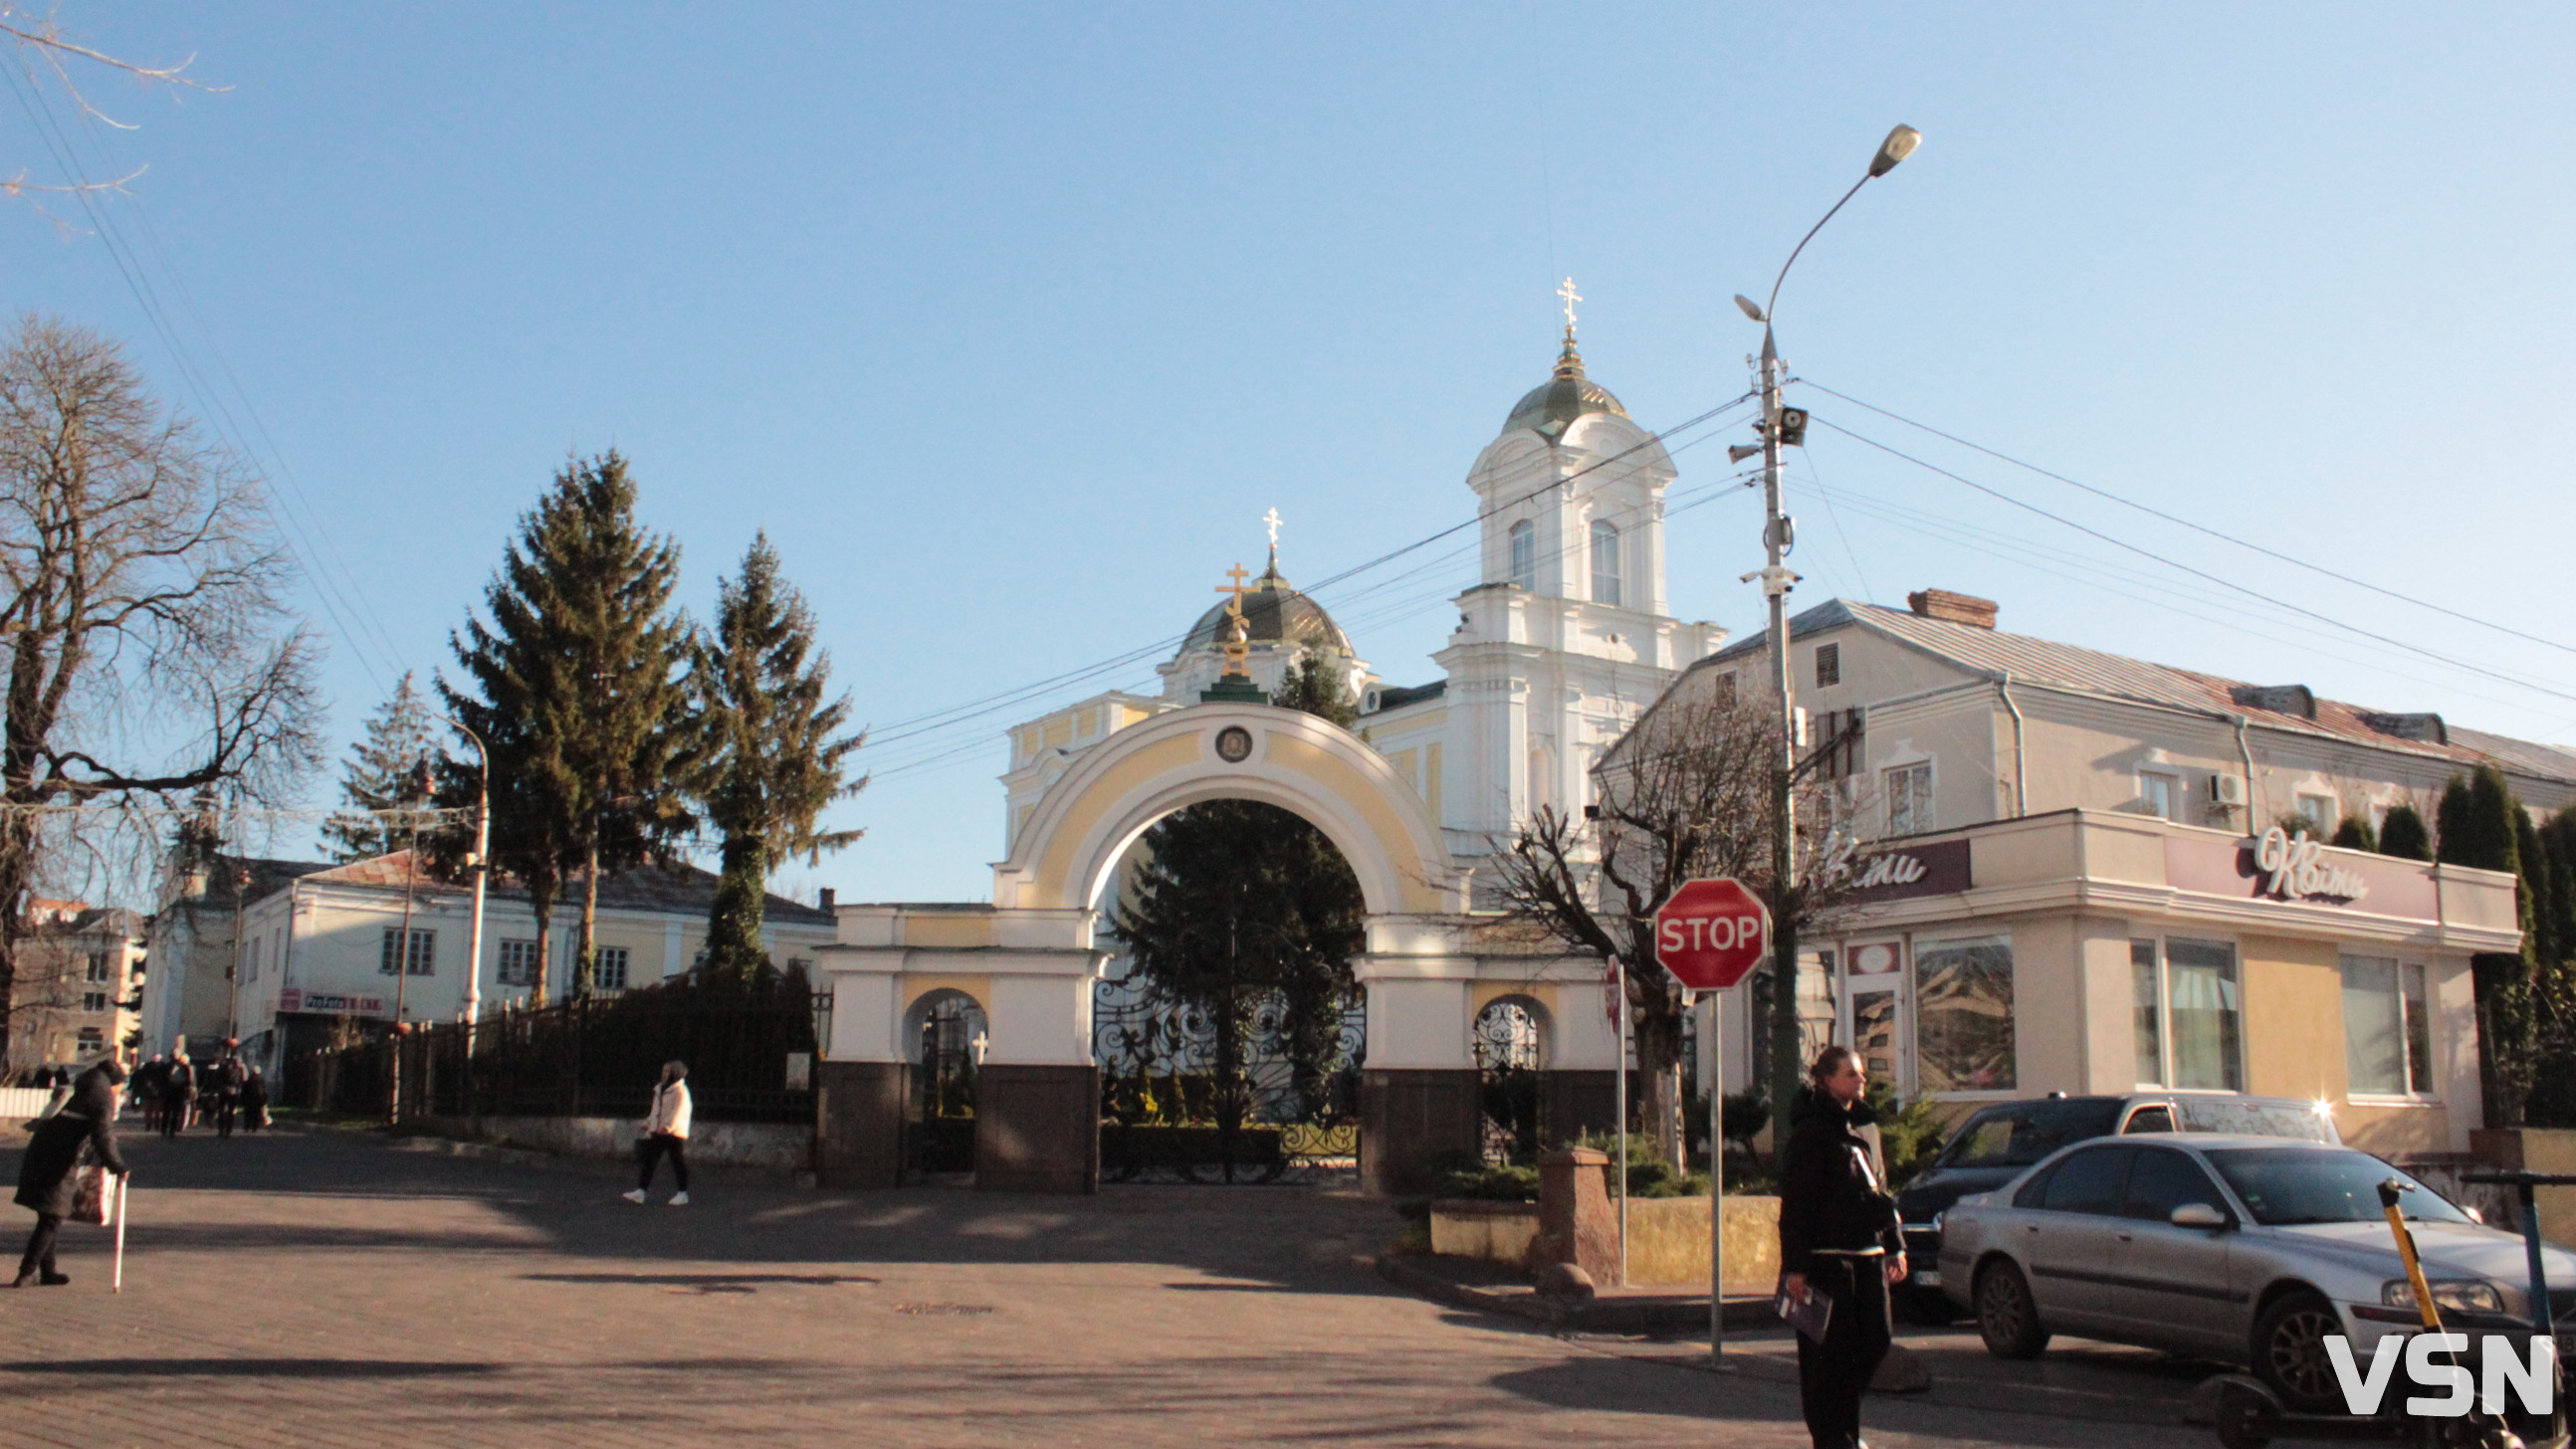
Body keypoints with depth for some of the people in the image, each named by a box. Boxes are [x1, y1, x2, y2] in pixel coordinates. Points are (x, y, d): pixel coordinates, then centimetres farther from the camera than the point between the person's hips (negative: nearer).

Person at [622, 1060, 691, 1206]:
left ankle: (683, 1194, 8)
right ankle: (641, 1191, 1)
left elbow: (678, 1111, -19)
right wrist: (648, 1123, 25)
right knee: (649, 1161, 2)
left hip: (675, 1133, -8)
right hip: (658, 1132, 8)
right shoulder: (660, 1090, 16)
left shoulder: (680, 1091, -10)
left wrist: (669, 1126, -28)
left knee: (678, 1162, 0)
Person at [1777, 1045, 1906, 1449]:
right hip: (1828, 1259, -8)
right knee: (1830, 1353, -2)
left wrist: (1893, 1246, 20)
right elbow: (1795, 1205, -15)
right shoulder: (1812, 1131, -11)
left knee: (1873, 1342, 8)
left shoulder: (1857, 1128, 16)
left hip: (1866, 1256, 8)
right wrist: (1794, 1267, -19)